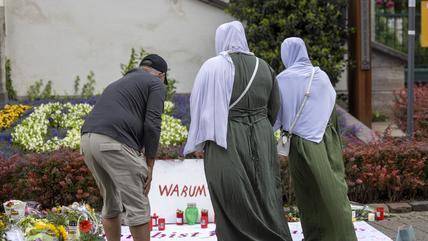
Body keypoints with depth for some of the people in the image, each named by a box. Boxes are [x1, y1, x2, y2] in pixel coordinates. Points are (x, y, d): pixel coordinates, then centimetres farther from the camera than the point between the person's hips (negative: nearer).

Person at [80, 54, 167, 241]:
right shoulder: (155, 84, 12)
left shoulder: (119, 83, 34)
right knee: (138, 206, 1)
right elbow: (152, 125, -3)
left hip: (88, 140, 8)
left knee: (111, 203, 20)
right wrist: (149, 165, 2)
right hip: (115, 143, -8)